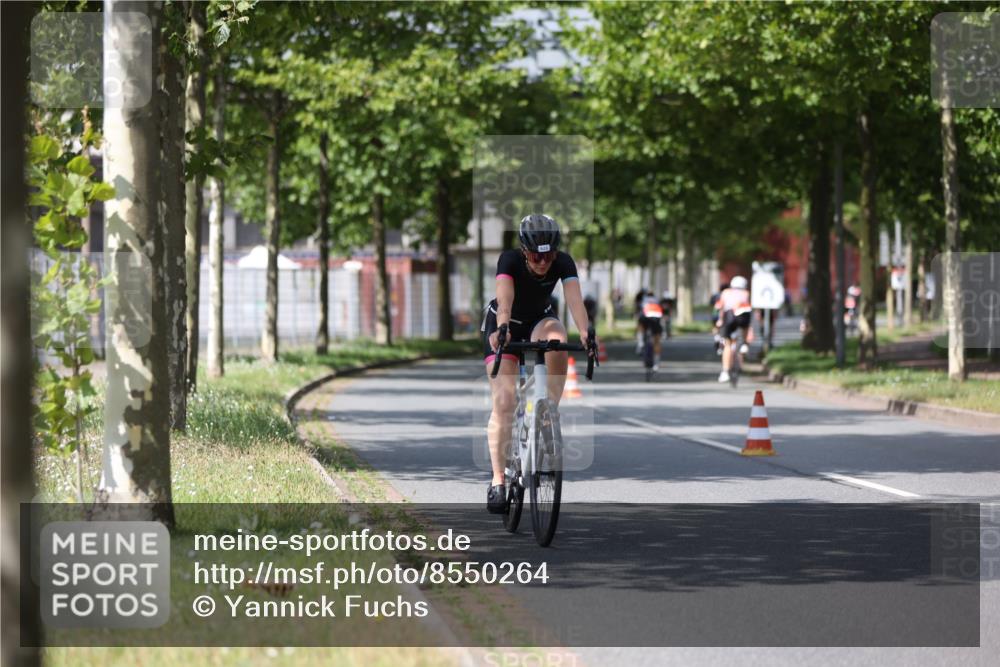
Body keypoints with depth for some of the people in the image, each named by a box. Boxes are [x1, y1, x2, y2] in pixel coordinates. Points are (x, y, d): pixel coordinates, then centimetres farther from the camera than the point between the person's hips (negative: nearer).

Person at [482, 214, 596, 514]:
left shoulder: (563, 263, -24)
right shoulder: (510, 260, -29)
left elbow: (574, 298, -38)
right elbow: (504, 297, -45)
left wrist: (586, 331, -56)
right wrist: (503, 329, -64)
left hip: (540, 320, 2)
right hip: (504, 325, -2)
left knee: (557, 341, -36)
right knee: (504, 402, -13)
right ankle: (497, 480, -9)